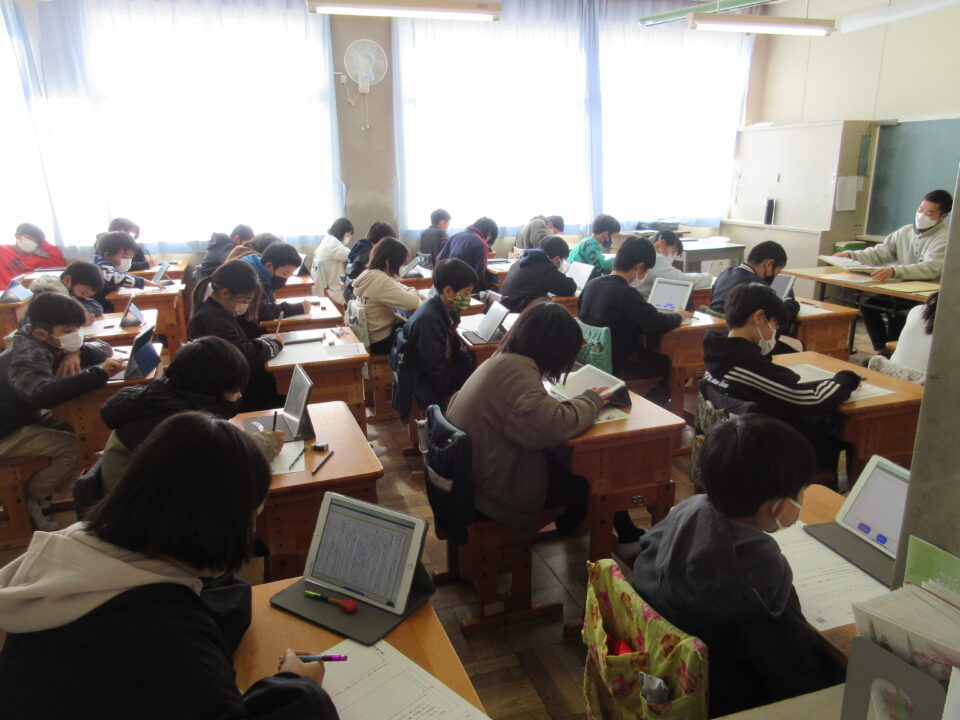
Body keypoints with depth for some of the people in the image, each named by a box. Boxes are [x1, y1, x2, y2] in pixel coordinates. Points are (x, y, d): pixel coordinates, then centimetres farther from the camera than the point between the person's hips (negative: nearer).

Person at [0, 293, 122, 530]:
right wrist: (98, 374, -50)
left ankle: (34, 493, 11)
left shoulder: (48, 343, -1)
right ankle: (26, 501, -1)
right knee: (75, 447, -24)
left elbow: (104, 347, 1)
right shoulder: (28, 357, -29)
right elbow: (43, 394, -49)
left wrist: (76, 353, -20)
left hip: (26, 415, 9)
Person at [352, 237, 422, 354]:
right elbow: (413, 303, -29)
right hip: (379, 343, -8)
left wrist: (409, 290, -3)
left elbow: (396, 287, 16)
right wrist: (412, 291, -8)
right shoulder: (381, 281, -28)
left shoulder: (367, 273, 0)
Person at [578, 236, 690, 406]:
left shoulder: (591, 284, 0)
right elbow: (658, 324, -22)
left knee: (654, 354, 25)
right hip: (618, 366, -8)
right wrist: (678, 316, 0)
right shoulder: (626, 294, -24)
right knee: (670, 364, 12)